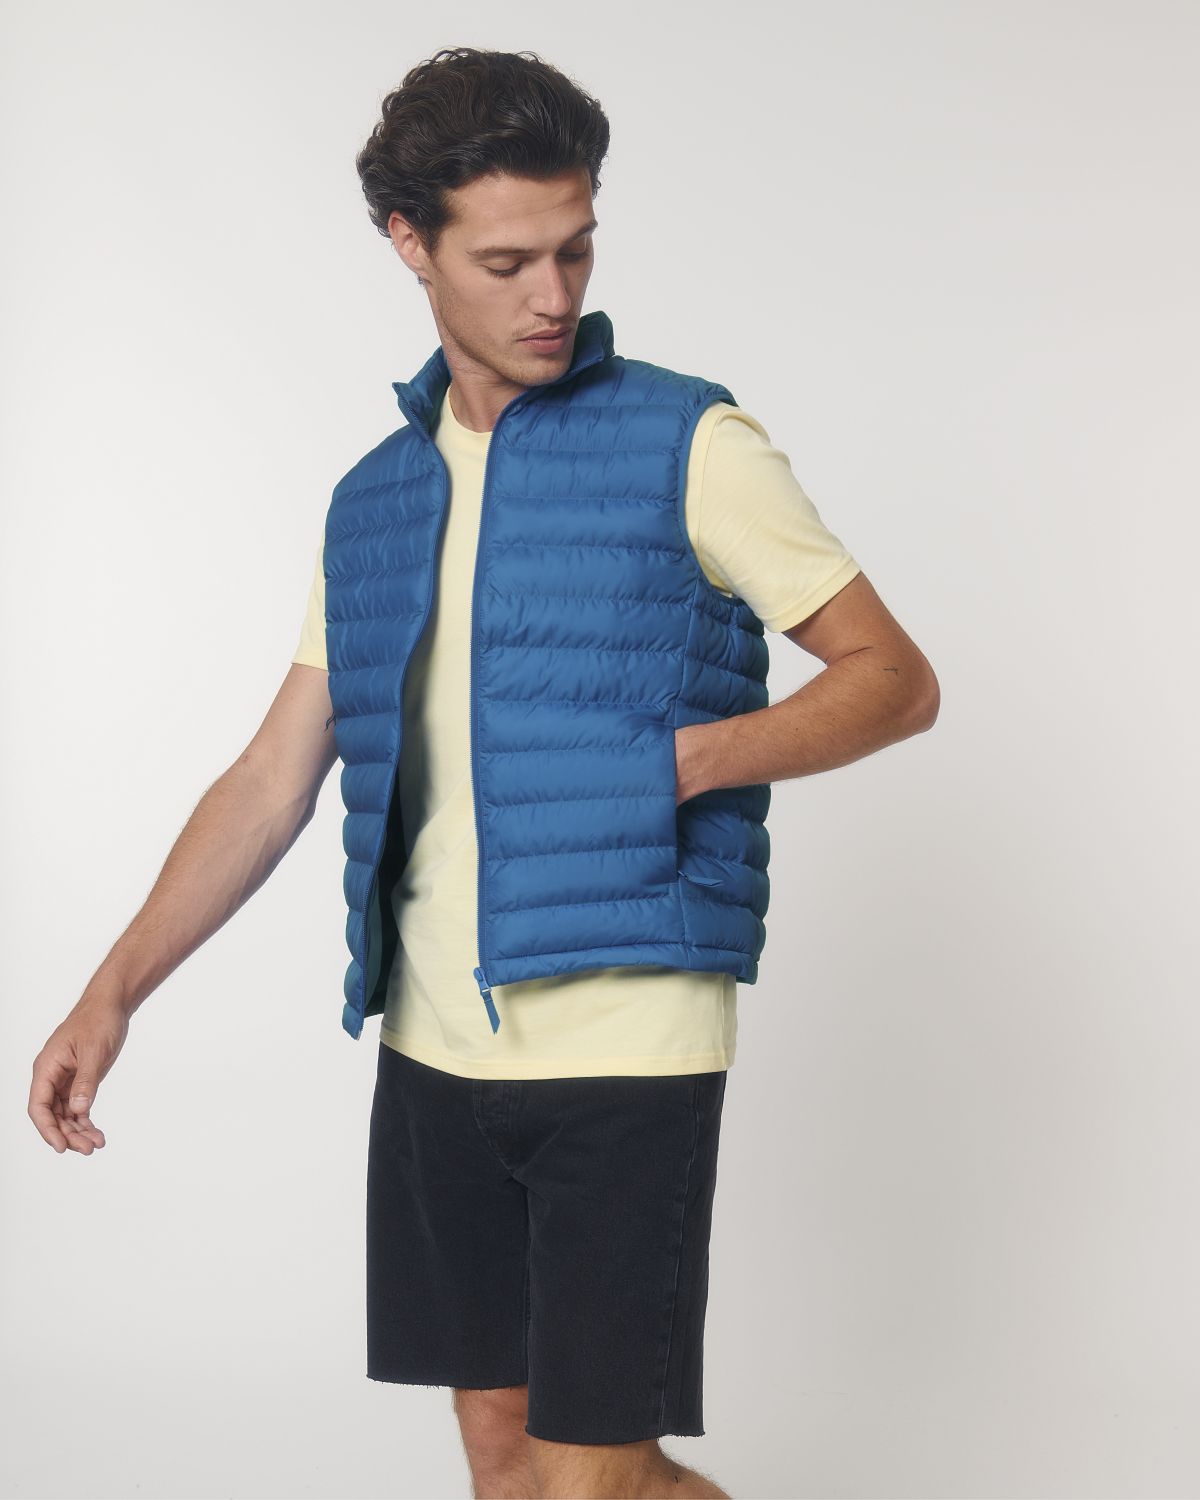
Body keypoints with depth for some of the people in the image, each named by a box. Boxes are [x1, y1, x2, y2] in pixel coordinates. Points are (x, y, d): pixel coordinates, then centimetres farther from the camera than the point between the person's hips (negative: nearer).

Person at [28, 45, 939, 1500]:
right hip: (435, 1047, 5)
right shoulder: (373, 501, 13)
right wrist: (116, 988, 5)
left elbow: (893, 677, -2)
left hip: (626, 1042, -5)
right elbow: (274, 778, 14)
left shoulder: (685, 443, -2)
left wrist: (683, 762, -19)